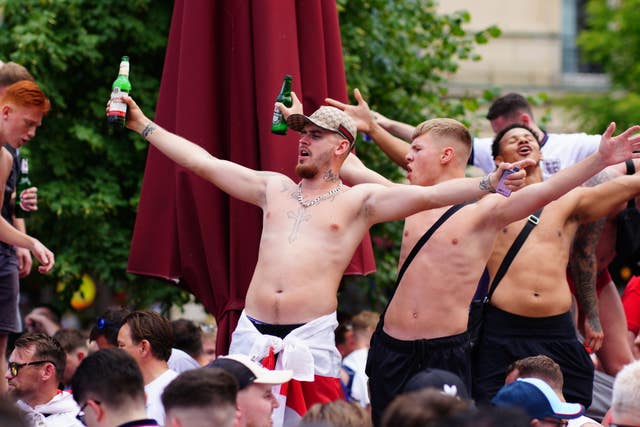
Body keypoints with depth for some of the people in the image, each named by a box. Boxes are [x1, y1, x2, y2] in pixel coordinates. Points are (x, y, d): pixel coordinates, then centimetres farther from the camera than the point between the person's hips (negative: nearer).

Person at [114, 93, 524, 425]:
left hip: (311, 336, -4)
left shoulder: (359, 201, 4)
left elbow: (429, 195, -7)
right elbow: (202, 162, 20)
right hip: (253, 333, 4)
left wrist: (491, 183, -21)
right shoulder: (274, 188, 17)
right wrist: (143, 124, 21)